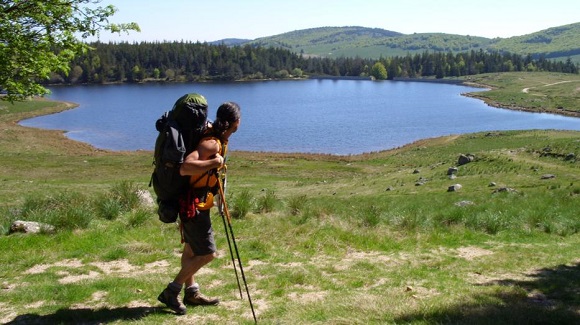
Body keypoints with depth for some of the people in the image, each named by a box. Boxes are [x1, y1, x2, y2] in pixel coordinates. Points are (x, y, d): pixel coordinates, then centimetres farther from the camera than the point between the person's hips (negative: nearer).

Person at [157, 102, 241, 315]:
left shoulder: (218, 140, 5)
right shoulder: (212, 143, -24)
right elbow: (185, 168, -36)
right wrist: (214, 162, -31)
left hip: (197, 203, 10)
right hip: (194, 205, -10)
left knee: (191, 248, 18)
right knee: (207, 253, -5)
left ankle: (191, 292, 31)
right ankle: (171, 292, 3)